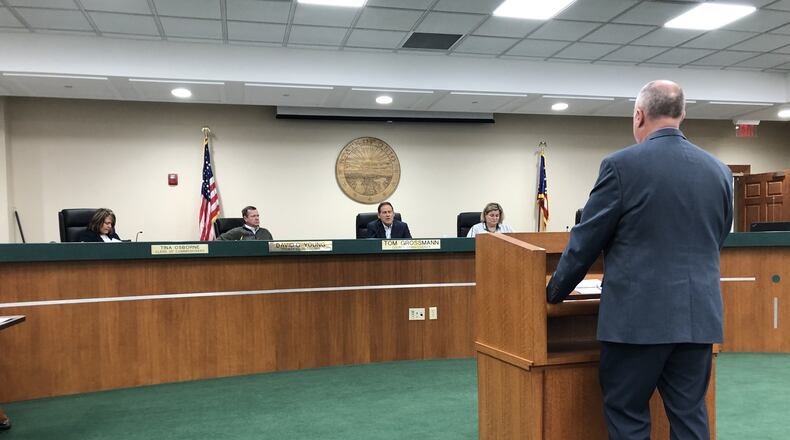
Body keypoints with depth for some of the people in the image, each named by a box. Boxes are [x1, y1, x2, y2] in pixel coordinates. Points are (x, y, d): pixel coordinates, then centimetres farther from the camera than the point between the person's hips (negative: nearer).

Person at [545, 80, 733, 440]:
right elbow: (716, 241, 18)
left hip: (638, 314, -5)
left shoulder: (622, 165, -9)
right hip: (699, 314, 5)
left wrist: (554, 292, 10)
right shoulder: (719, 170, 8)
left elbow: (586, 241, -5)